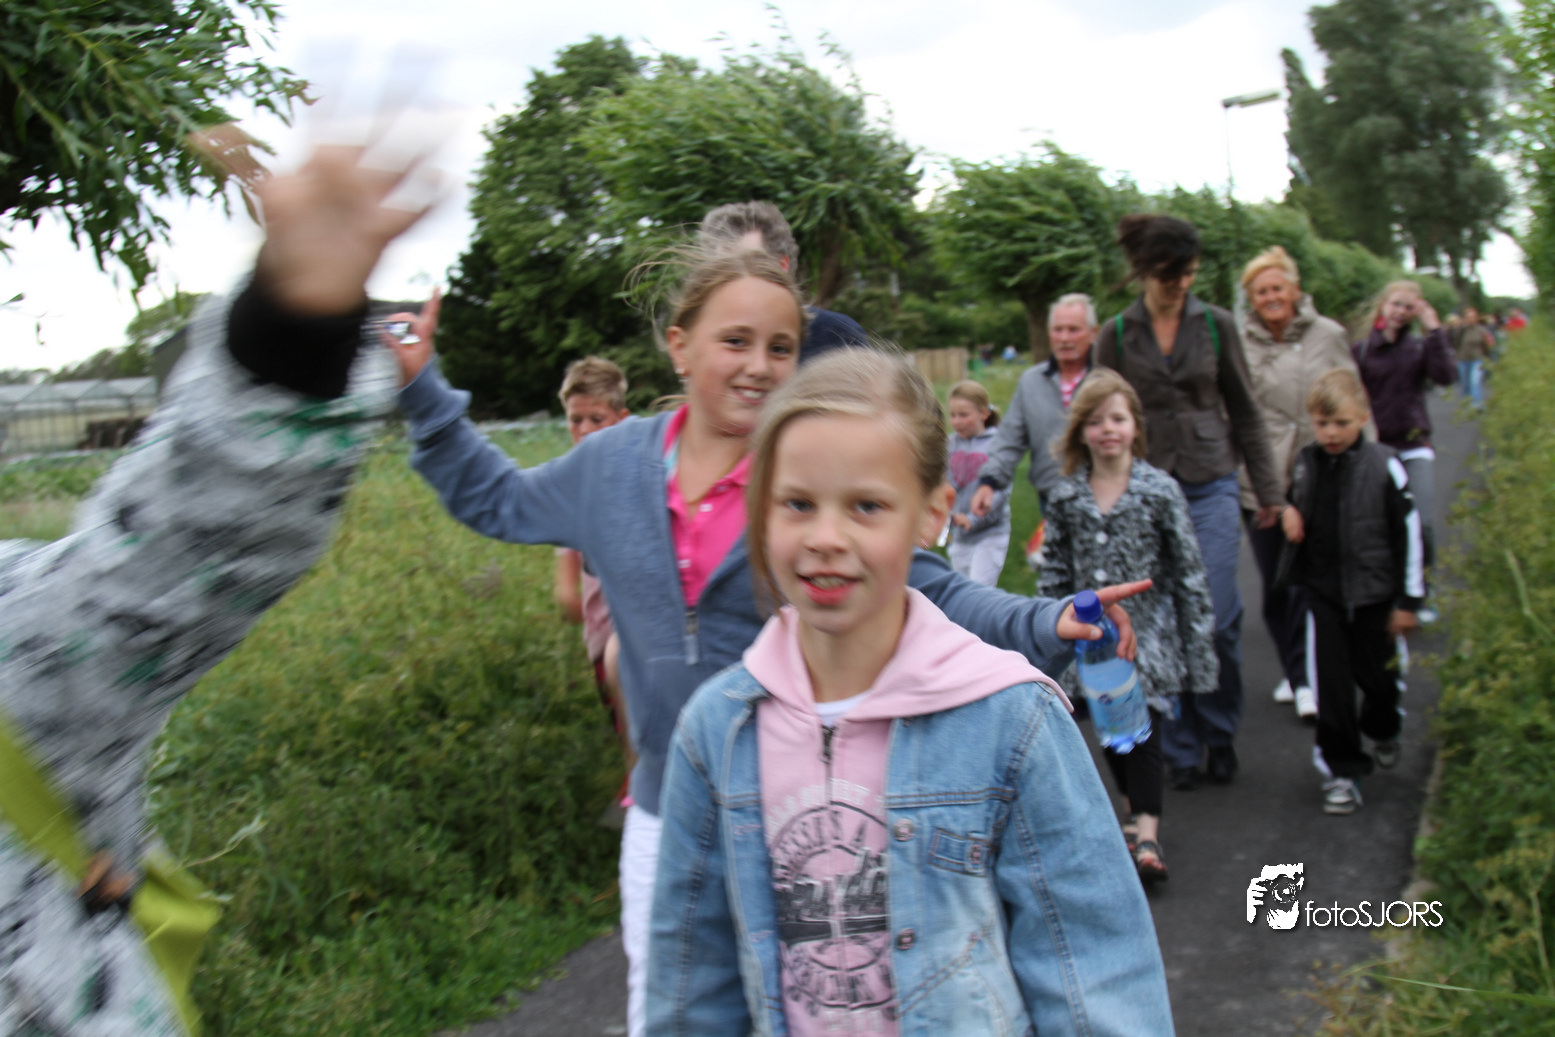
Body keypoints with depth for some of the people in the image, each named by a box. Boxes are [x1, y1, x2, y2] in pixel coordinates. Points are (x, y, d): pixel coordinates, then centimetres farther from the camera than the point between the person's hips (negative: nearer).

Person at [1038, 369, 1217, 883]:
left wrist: (1199, 647, -4)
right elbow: (1054, 573, 8)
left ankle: (1146, 834, -6)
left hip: (1147, 632, -3)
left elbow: (1189, 571, -3)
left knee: (1143, 728, -7)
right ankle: (1139, 809, 30)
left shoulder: (1160, 490, -6)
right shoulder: (1067, 497, 1)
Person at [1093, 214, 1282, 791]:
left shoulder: (1216, 325, 4)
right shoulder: (1117, 335, 3)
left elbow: (1244, 412, 10)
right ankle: (1181, 749, 14)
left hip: (1212, 488, 0)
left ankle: (1220, 736, 16)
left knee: (1217, 617, -6)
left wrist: (1268, 489, 10)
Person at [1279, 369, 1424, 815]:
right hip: (1322, 590, 2)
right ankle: (1341, 769, 10)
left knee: (1377, 674, 13)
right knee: (1331, 681, -1)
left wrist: (1409, 600, -5)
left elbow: (1409, 534, -7)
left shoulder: (1384, 467, -12)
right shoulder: (1306, 462, -1)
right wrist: (1289, 511, -4)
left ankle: (1383, 730, 46)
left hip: (1372, 591, -2)